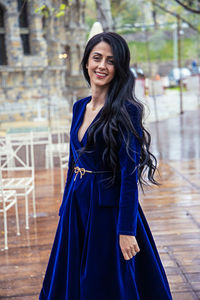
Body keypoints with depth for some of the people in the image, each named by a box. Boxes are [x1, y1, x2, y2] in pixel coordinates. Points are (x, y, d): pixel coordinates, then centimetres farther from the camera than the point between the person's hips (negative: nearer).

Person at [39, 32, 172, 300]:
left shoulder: (126, 110, -14)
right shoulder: (80, 107, 8)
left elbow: (129, 174, -18)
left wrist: (126, 230, -20)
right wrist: (66, 206, 17)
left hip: (108, 208, -7)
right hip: (77, 206, 7)